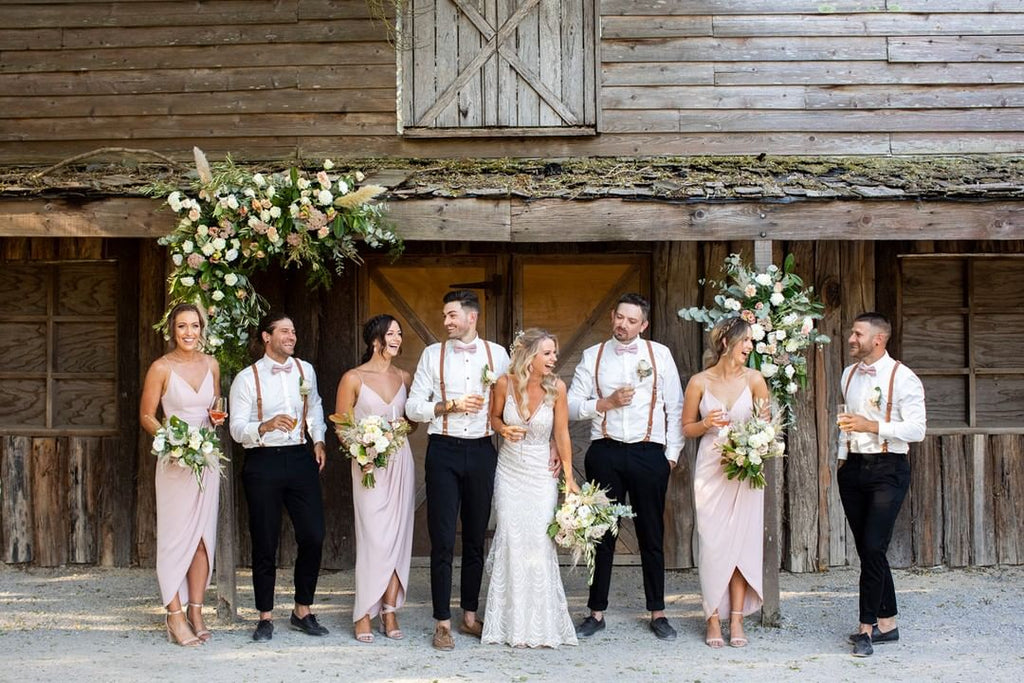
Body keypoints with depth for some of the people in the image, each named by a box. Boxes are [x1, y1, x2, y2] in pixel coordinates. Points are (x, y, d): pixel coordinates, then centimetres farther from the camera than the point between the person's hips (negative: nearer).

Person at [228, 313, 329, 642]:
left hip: (301, 458, 4)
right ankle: (265, 616, 15)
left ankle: (303, 611, 15)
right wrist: (266, 426, -25)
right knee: (265, 543, 3)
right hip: (263, 463, -4)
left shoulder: (305, 370, 10)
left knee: (313, 537, -1)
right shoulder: (247, 378, -3)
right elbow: (237, 429, -7)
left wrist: (318, 440, 15)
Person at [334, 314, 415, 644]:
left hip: (401, 463, 4)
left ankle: (390, 612, 9)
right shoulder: (353, 378, -1)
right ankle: (364, 615, 1)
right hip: (369, 466, -4)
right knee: (374, 539, -8)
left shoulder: (405, 378, 11)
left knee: (399, 537, 2)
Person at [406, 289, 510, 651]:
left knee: (476, 538, 10)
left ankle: (470, 615, 22)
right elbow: (413, 407, 0)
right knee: (443, 540, -3)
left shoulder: (497, 354, 5)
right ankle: (443, 623, 4)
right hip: (444, 450, -1)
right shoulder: (433, 354, 3)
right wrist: (450, 406, -12)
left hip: (482, 450, 2)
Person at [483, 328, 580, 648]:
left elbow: (562, 434, -4)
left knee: (539, 544, -6)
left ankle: (542, 625, 6)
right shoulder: (505, 383, -8)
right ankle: (512, 624, 12)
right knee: (510, 544, 1)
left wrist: (569, 478, -2)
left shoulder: (556, 387, -10)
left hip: (541, 475, -1)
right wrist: (504, 429, -13)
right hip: (509, 473, 1)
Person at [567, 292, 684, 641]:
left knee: (652, 536, 6)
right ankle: (597, 612, 16)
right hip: (605, 453, 1)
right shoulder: (593, 356, 7)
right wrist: (608, 403, -11)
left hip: (649, 454, -1)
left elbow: (675, 408, 4)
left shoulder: (660, 354, 5)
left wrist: (672, 453, -2)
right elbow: (572, 406, 3)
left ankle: (657, 613, 17)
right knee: (602, 534, 7)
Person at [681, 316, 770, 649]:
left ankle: (737, 618, 8)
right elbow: (687, 428, 9)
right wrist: (706, 424, -11)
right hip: (710, 468, -1)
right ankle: (713, 618, 7)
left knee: (742, 541, 0)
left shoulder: (754, 379, 1)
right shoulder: (699, 382, 0)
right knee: (712, 543, -2)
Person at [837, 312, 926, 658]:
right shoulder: (849, 375, 12)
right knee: (866, 548, 10)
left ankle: (867, 626, -4)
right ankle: (887, 623, 20)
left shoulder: (902, 377, -9)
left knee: (873, 548, -12)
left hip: (888, 469, -7)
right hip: (853, 469, 7)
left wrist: (872, 426, -21)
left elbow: (916, 429, -14)